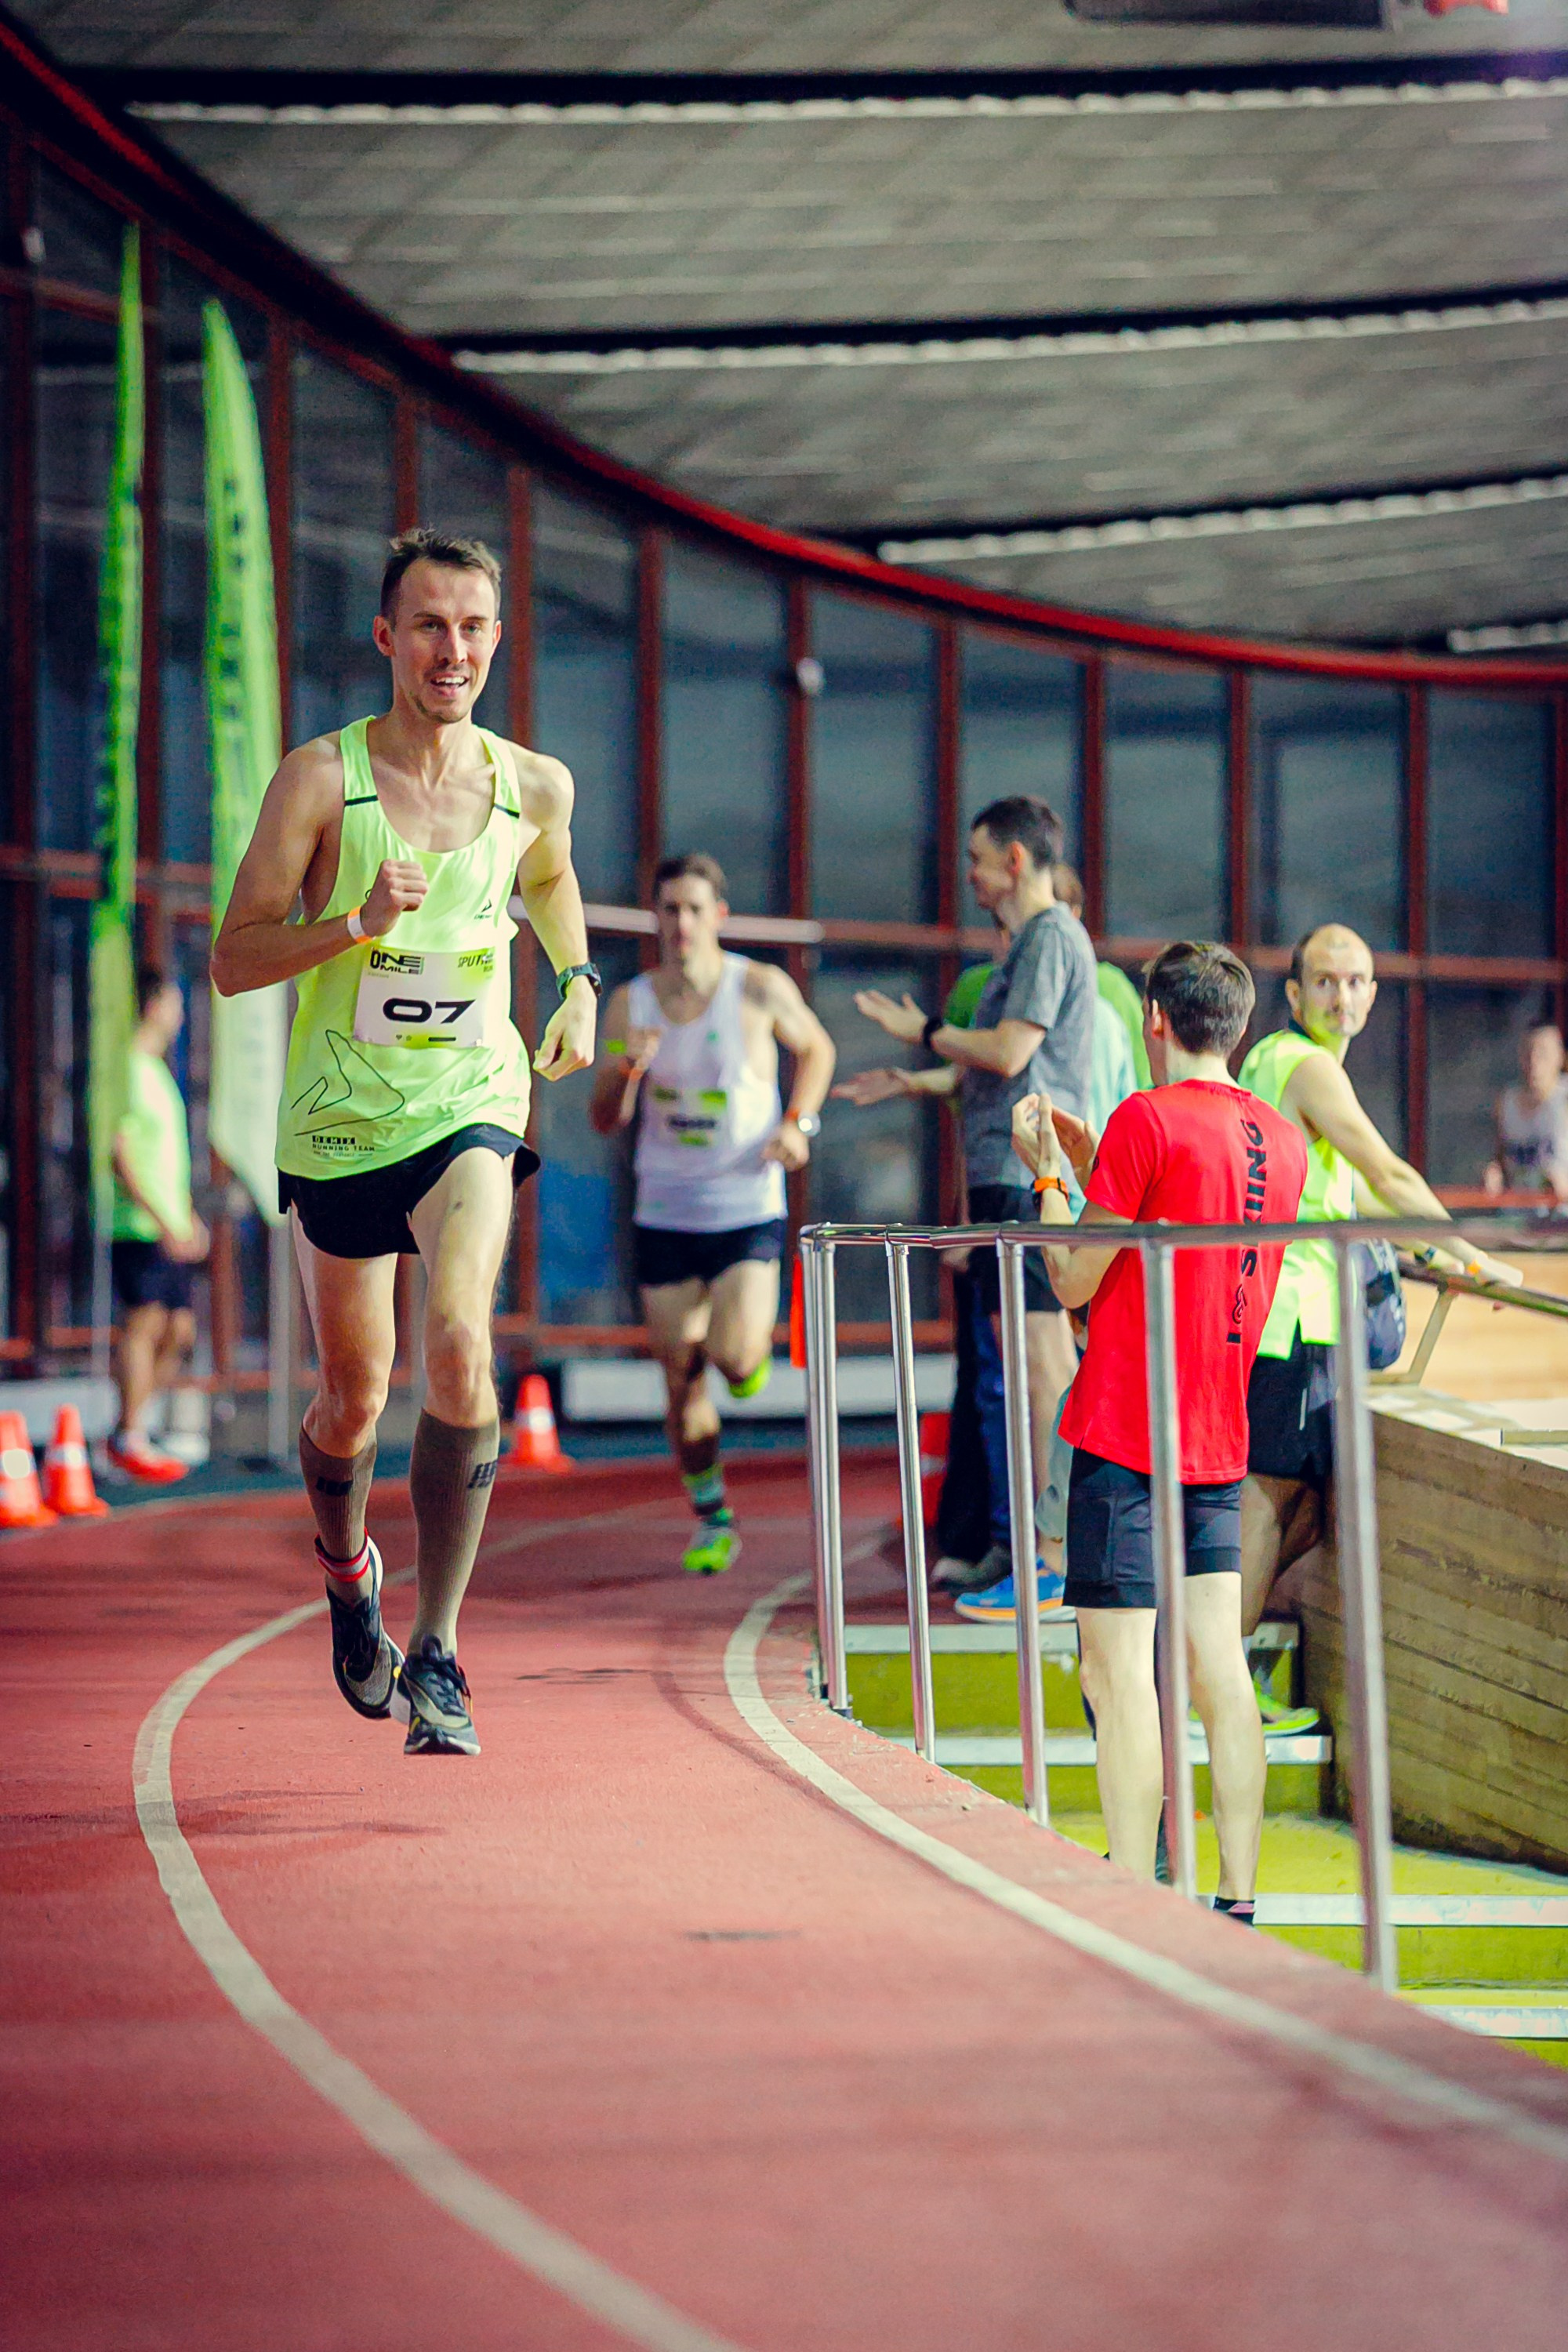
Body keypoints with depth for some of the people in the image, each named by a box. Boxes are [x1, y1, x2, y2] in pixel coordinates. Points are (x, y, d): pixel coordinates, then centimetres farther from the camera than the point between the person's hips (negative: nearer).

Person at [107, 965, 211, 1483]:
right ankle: (130, 1440, -7)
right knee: (144, 1324, -10)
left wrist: (189, 1218, 22)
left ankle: (129, 1434, 13)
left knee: (178, 1330, 7)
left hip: (171, 1231, 10)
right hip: (138, 1227, -10)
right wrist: (163, 1221, -20)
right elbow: (122, 1156, -17)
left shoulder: (157, 1071, 21)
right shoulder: (128, 1069, -11)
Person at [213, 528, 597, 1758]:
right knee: (354, 1395, 11)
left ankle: (438, 1653, -22)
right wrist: (355, 922, -23)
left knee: (459, 1343, -24)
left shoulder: (535, 787, 1)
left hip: (471, 1106, 0)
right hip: (338, 1123, 0)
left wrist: (578, 984, 11)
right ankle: (345, 1566, 46)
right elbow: (232, 959, -8)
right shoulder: (320, 779, -8)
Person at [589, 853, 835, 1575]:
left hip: (748, 1210, -2)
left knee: (735, 1357, -17)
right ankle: (711, 1520, 18)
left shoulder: (761, 989, -8)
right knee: (681, 1378, 2)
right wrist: (626, 1068, -20)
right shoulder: (630, 1004, -1)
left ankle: (758, 1339, 21)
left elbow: (816, 1048, 11)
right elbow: (605, 1120, 1)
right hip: (663, 1216, 2)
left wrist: (798, 1122, -5)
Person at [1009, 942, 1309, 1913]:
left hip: (1125, 1433, -7)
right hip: (1220, 1440, 7)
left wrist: (1049, 1177, 5)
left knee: (1119, 1671, -6)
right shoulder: (1282, 1140, 10)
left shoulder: (1147, 1120, -12)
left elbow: (1076, 1281, -9)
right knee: (1219, 1664, 8)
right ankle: (1239, 1899, 6)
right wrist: (1095, 1169, 24)